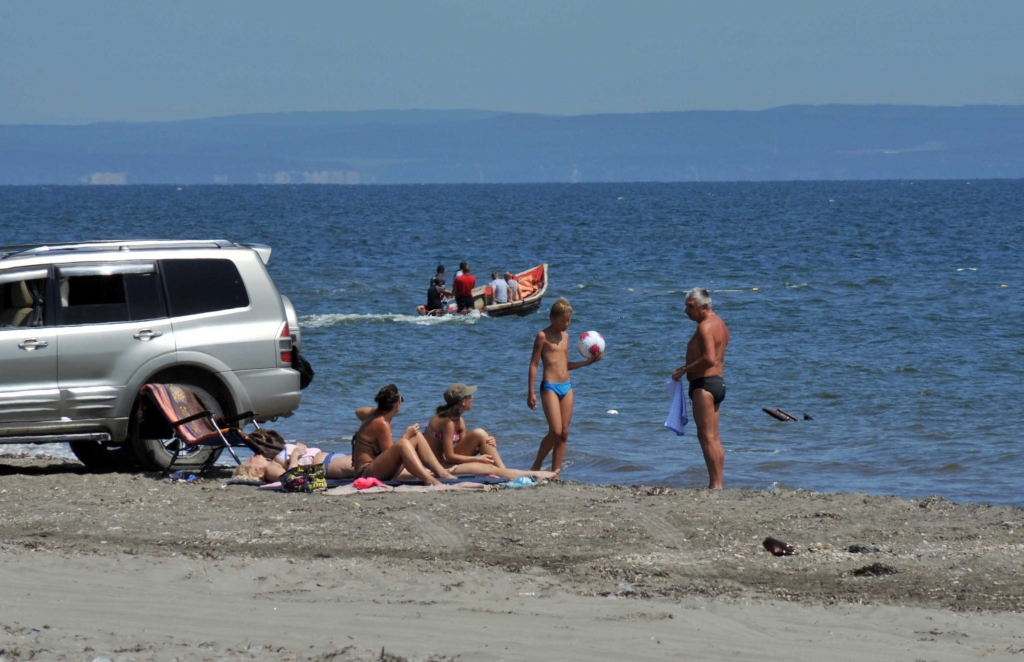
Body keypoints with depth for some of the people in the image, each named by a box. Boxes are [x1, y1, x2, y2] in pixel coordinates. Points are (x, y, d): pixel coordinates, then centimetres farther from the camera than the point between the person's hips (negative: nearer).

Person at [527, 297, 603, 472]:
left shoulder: (565, 336, 15)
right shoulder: (543, 336, -5)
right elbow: (533, 364, -6)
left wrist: (588, 362, 15)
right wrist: (531, 392, -10)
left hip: (566, 387, 7)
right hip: (550, 387, -7)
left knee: (564, 433, 3)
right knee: (555, 431, -14)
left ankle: (555, 472, 8)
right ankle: (536, 466, 3)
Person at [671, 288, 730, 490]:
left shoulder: (705, 327, -15)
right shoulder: (718, 323, 17)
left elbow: (709, 359, -27)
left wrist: (684, 370, -17)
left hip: (704, 384, -11)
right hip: (718, 382, 11)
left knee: (706, 436, -11)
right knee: (713, 438, 12)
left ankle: (715, 484, -13)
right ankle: (718, 484, 13)